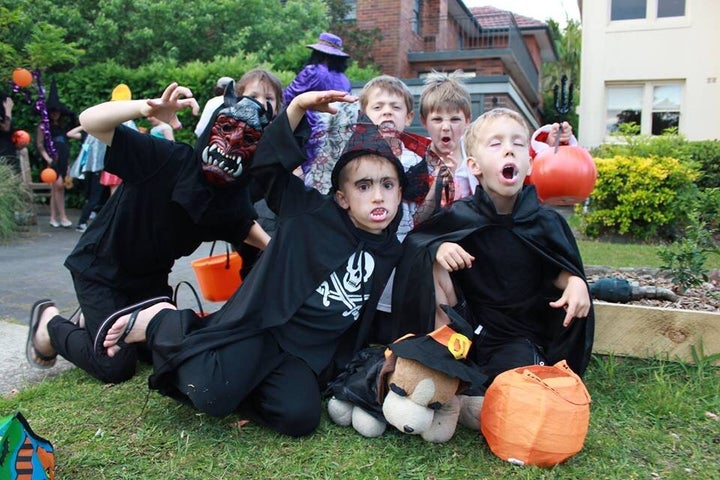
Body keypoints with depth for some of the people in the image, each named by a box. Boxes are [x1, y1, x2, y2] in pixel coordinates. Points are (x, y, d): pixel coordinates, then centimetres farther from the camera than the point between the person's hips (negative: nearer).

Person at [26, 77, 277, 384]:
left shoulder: (231, 200, -15)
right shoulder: (166, 158, -30)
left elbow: (247, 228, 5)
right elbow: (89, 121, -34)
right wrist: (147, 107, -53)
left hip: (150, 276, 6)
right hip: (100, 268, -6)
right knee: (116, 366, -8)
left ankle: (94, 320, 34)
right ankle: (49, 322, 19)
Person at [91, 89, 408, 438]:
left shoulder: (389, 252, 7)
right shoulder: (314, 213, -6)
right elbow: (268, 164, -8)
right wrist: (298, 107, -18)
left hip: (307, 354, 5)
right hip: (259, 324, -5)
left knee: (300, 418, -21)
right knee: (212, 395, -26)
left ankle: (241, 383, 6)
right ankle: (162, 323, 1)